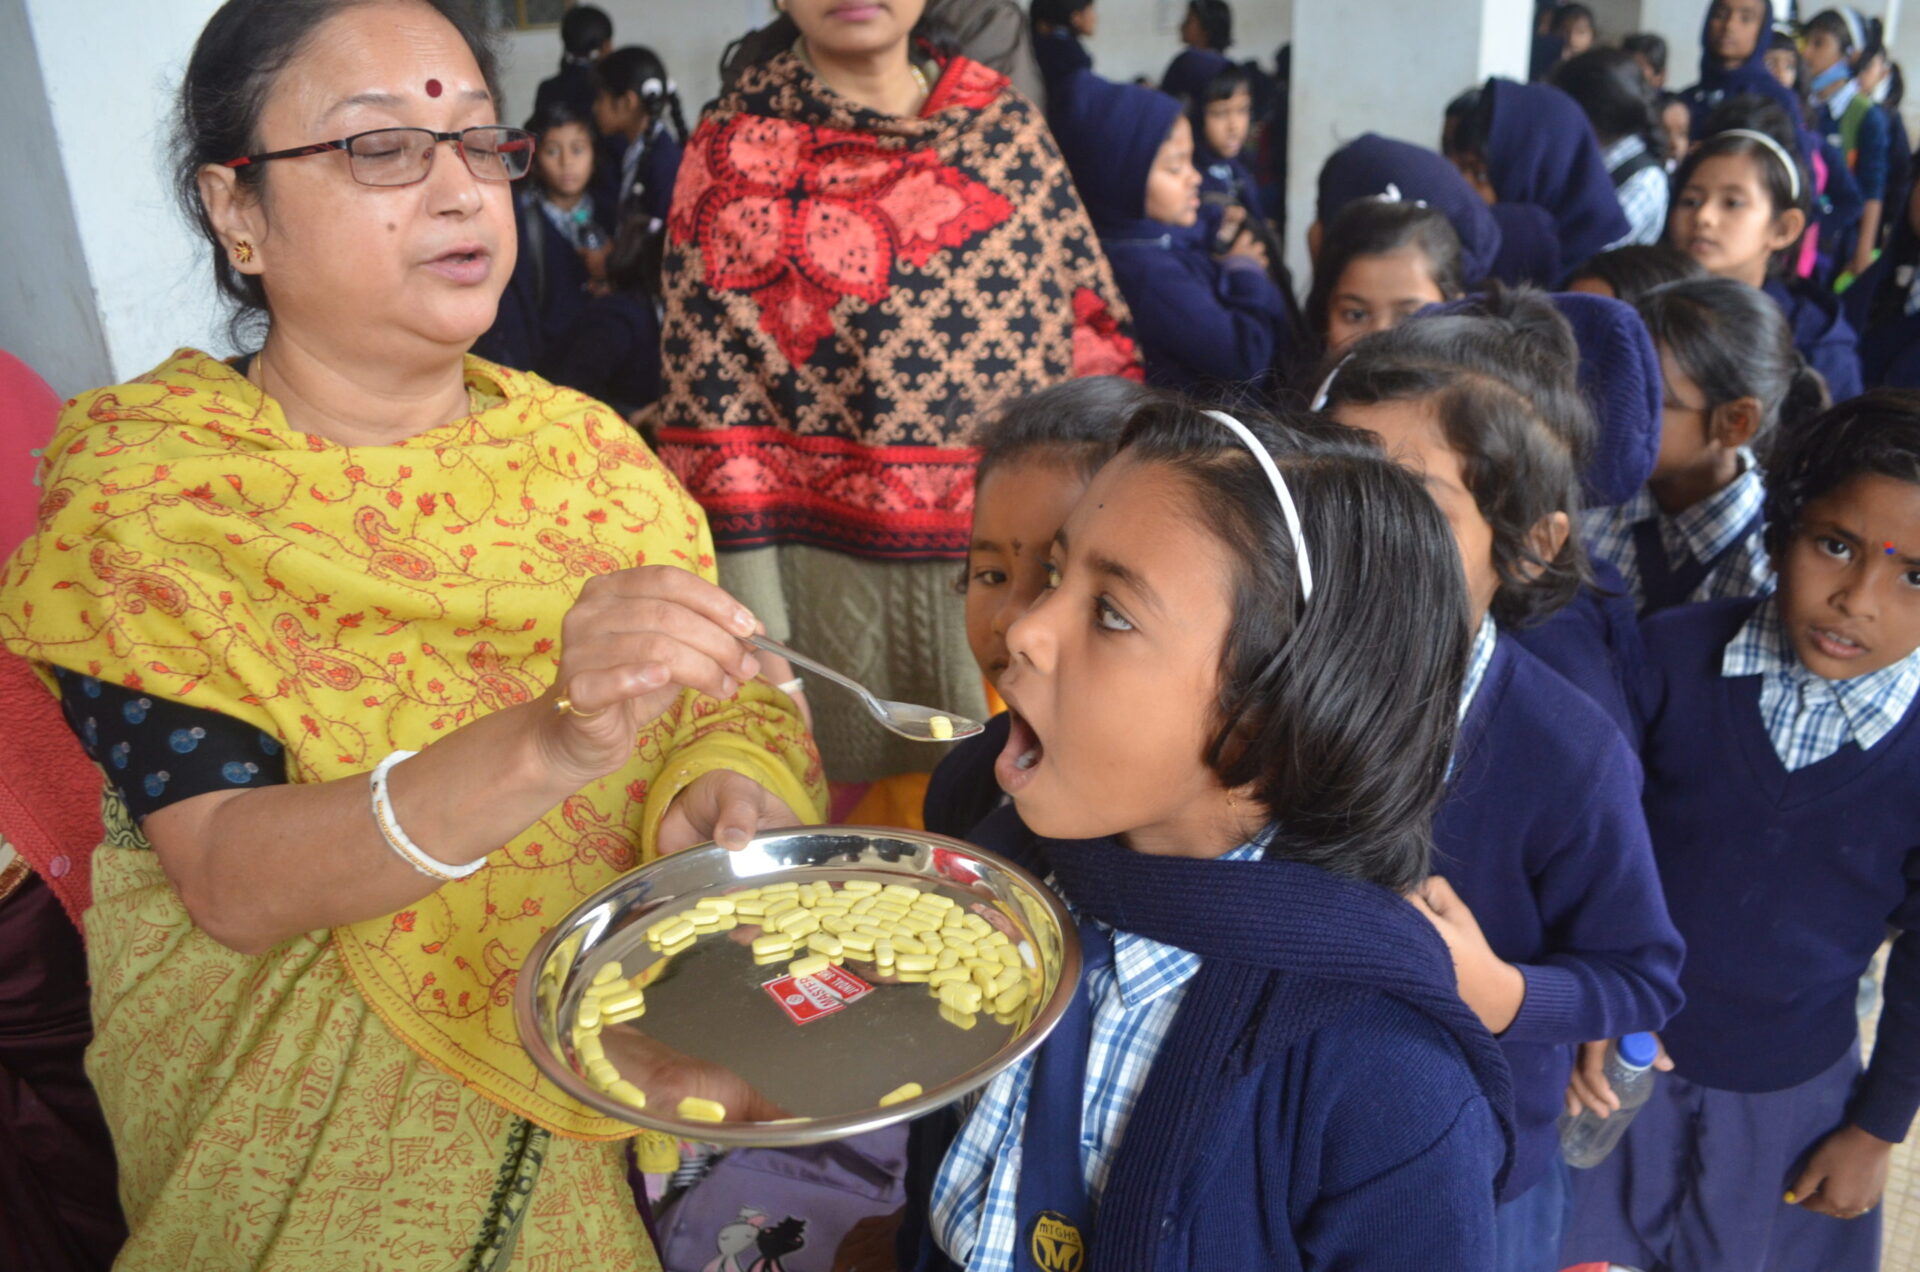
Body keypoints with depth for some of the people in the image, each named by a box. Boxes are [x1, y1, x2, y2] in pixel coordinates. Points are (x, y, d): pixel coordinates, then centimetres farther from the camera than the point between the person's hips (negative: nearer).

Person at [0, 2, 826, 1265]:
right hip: (329, 1139, -3)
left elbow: (739, 698, -5)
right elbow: (228, 880, -27)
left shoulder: (580, 444, -4)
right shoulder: (137, 495, -16)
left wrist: (731, 779, -28)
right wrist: (546, 745, -43)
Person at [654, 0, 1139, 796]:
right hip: (840, 573, -3)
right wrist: (757, 655, -12)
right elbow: (713, 403, -7)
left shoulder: (1009, 124, 6)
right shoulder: (738, 147, -3)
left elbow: (1094, 335, 10)